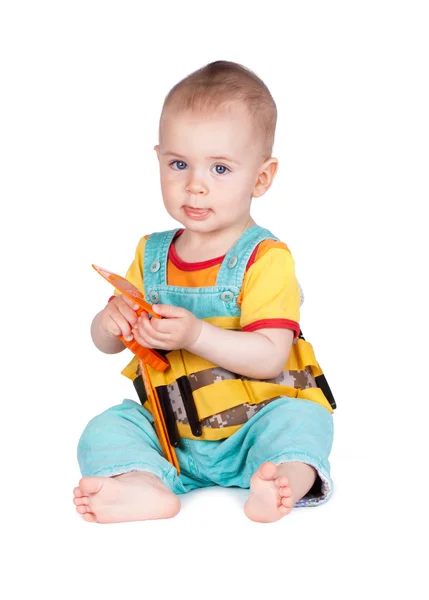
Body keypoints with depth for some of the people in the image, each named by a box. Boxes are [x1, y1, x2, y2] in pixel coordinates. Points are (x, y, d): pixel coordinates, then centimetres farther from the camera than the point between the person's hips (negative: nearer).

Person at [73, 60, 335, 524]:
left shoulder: (266, 258, -11)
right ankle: (146, 486, -40)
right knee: (105, 430, -17)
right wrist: (112, 322, -15)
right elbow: (106, 344, 10)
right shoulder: (151, 255, 5)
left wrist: (196, 334, -31)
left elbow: (270, 356, -20)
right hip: (169, 434, 4)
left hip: (251, 427, -4)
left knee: (299, 418, -31)